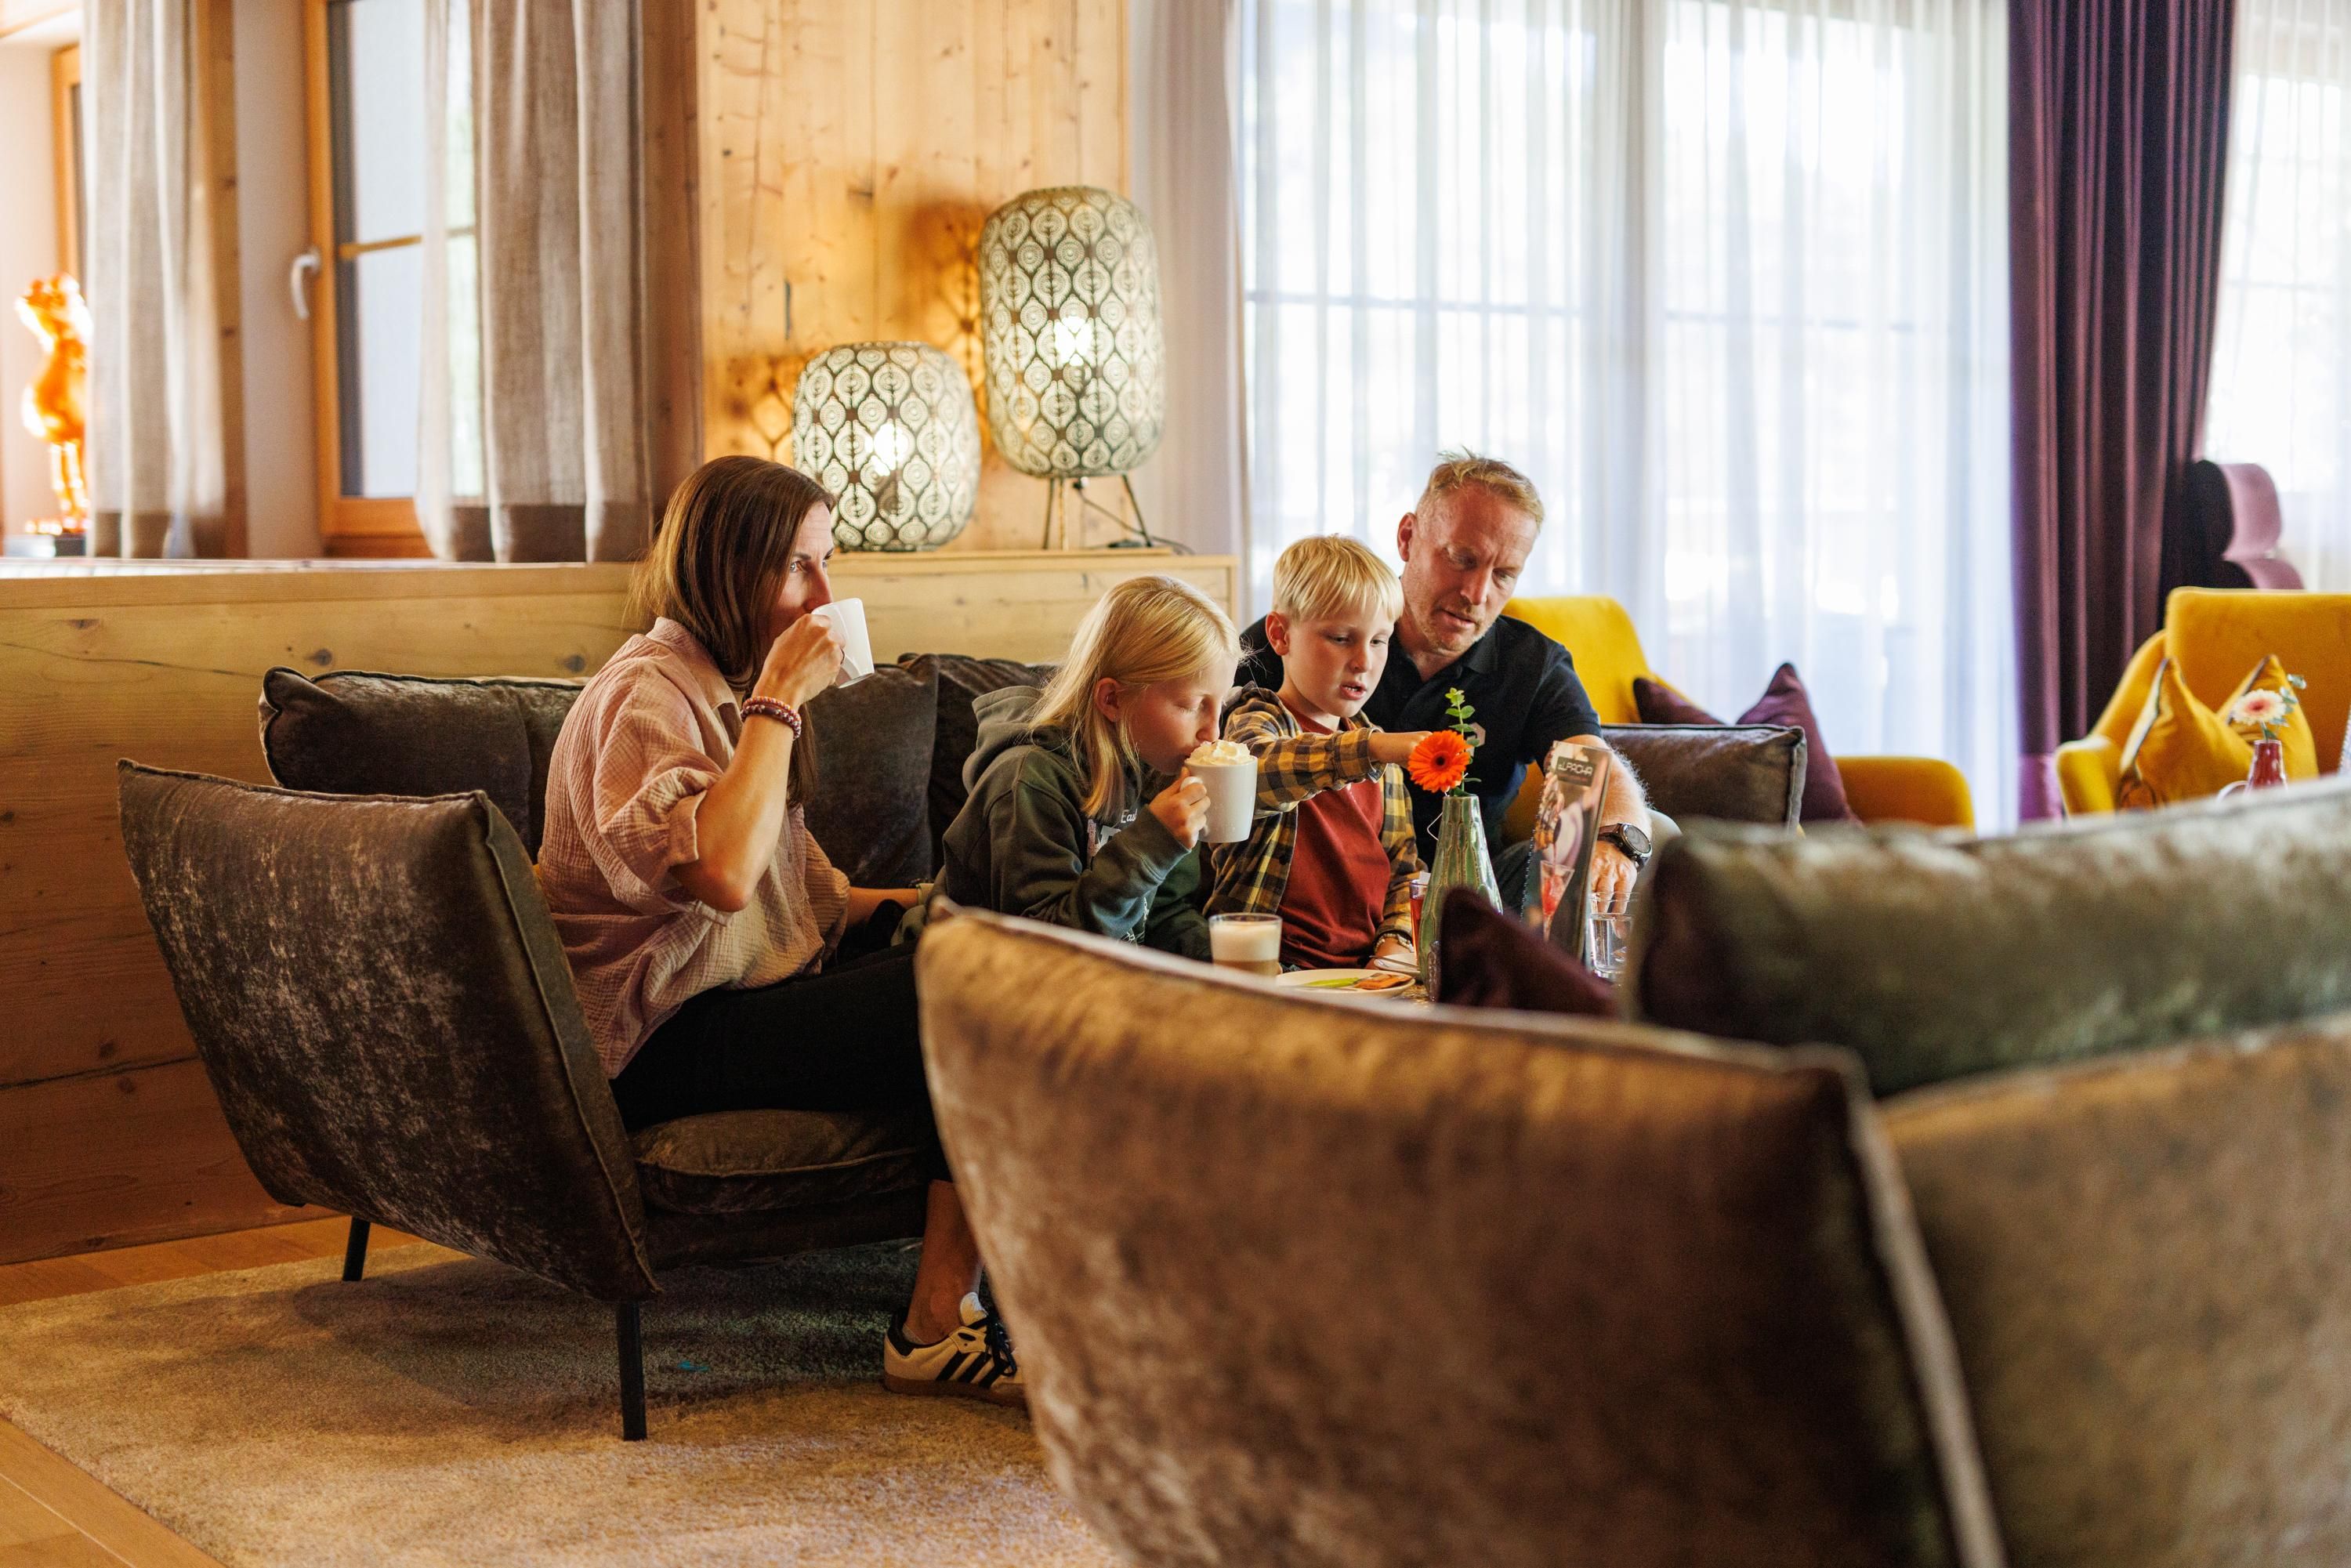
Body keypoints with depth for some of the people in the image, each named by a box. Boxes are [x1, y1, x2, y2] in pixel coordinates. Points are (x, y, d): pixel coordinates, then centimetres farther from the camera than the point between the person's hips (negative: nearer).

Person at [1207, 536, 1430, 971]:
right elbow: (1259, 772, -31)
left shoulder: (1379, 747, 19)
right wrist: (1369, 751, -47)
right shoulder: (1253, 723, -4)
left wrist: (1397, 943, 3)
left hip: (1368, 966, 7)